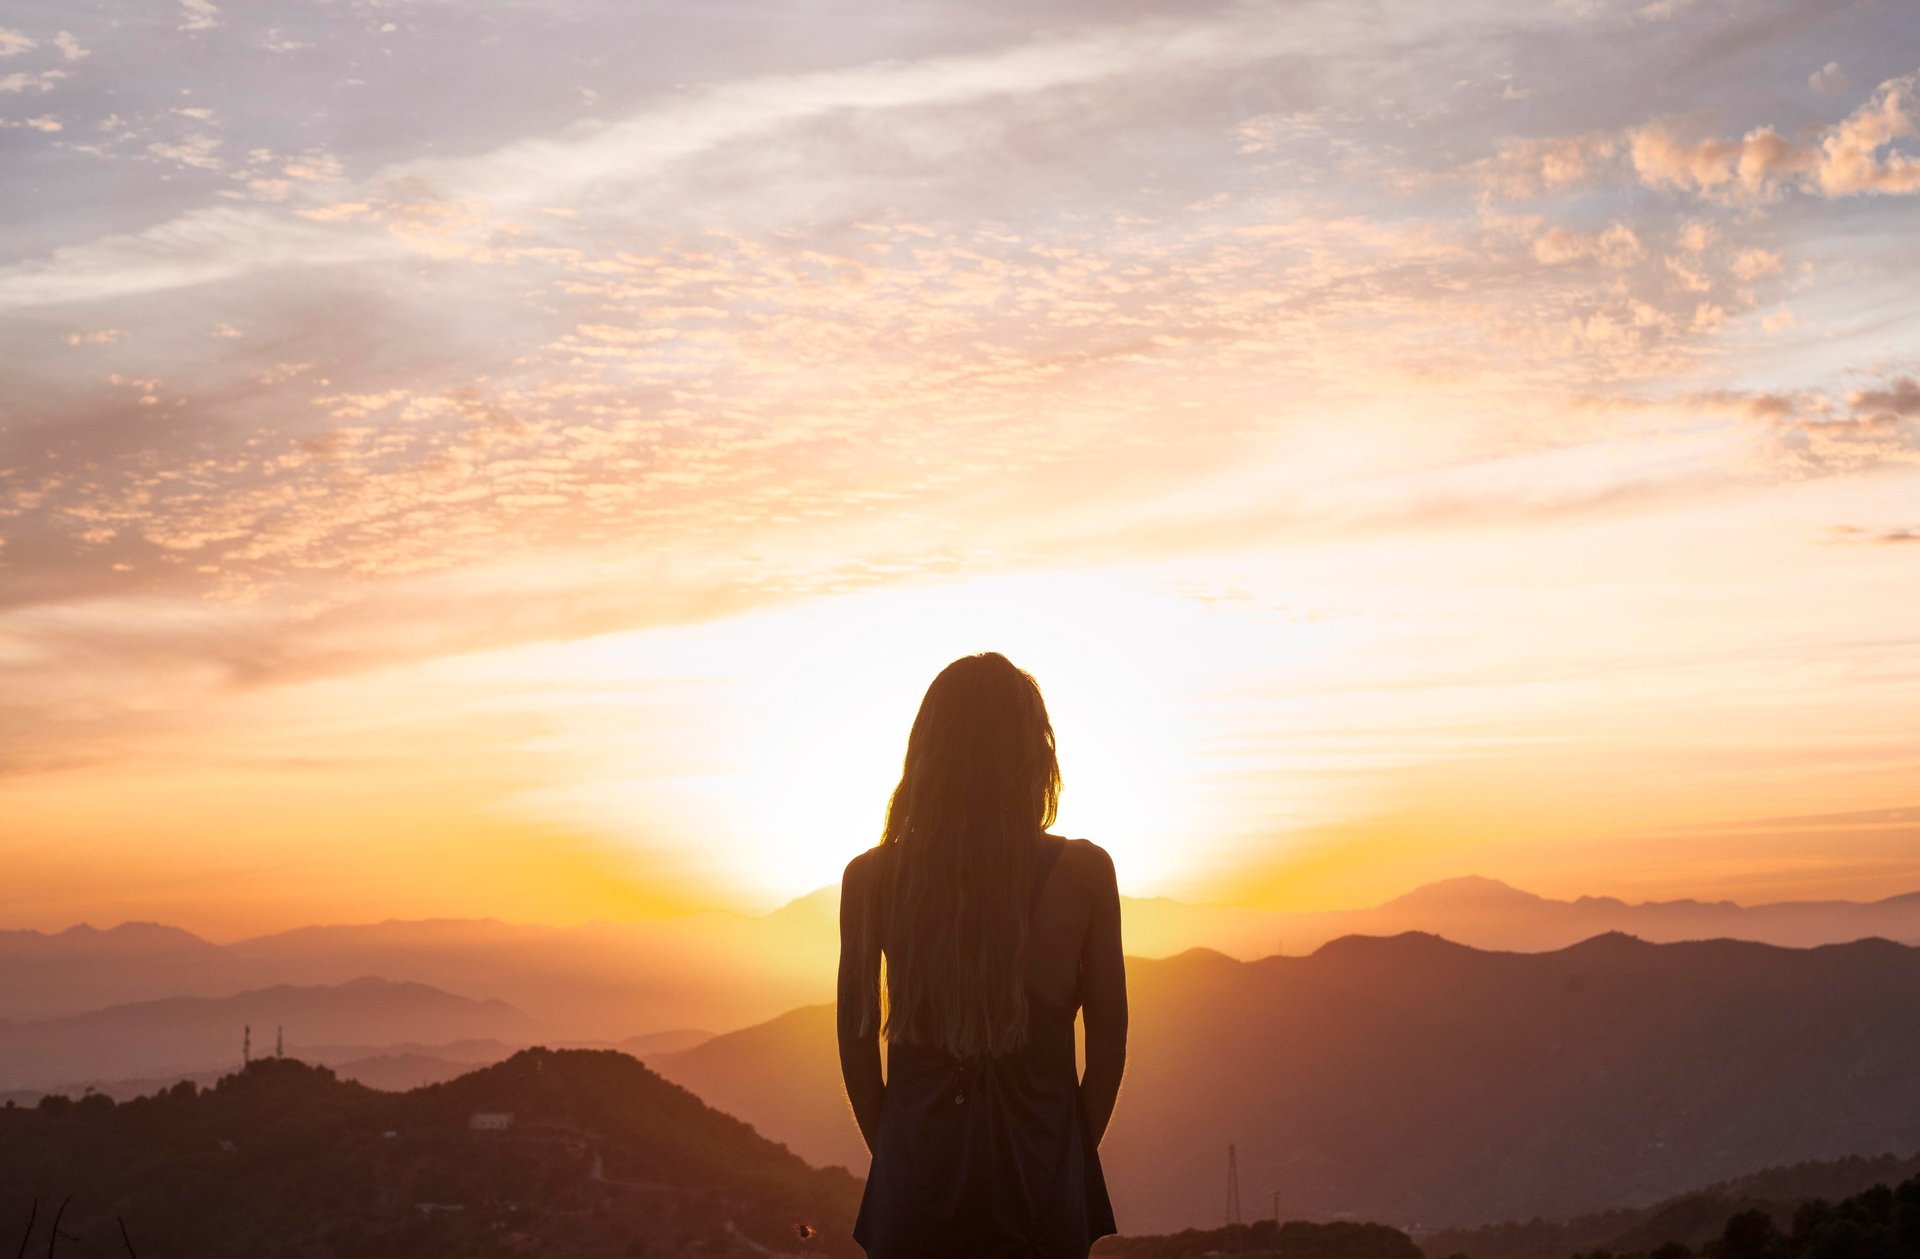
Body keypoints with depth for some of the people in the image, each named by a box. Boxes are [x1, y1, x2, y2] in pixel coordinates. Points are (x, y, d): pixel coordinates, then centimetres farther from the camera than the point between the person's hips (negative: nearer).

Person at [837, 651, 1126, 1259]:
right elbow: (1109, 1046, -1)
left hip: (916, 1176, 1)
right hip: (1039, 1176, -1)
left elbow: (856, 1041, 1)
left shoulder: (871, 878, -6)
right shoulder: (1084, 872, -8)